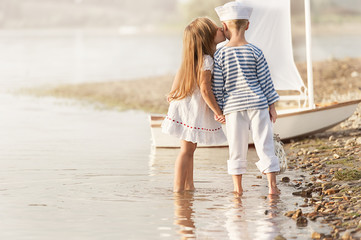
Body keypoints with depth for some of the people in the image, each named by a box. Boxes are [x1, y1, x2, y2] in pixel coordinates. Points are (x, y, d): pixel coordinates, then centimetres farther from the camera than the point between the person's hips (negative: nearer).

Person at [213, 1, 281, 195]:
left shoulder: (219, 55, -4)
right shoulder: (255, 52, -2)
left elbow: (217, 87, -1)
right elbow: (266, 81, 0)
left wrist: (218, 110, 9)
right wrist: (272, 106, 7)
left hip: (233, 106, 0)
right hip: (257, 103, 0)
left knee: (237, 148, 9)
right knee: (264, 144, 4)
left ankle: (237, 188, 15)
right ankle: (272, 186, 2)